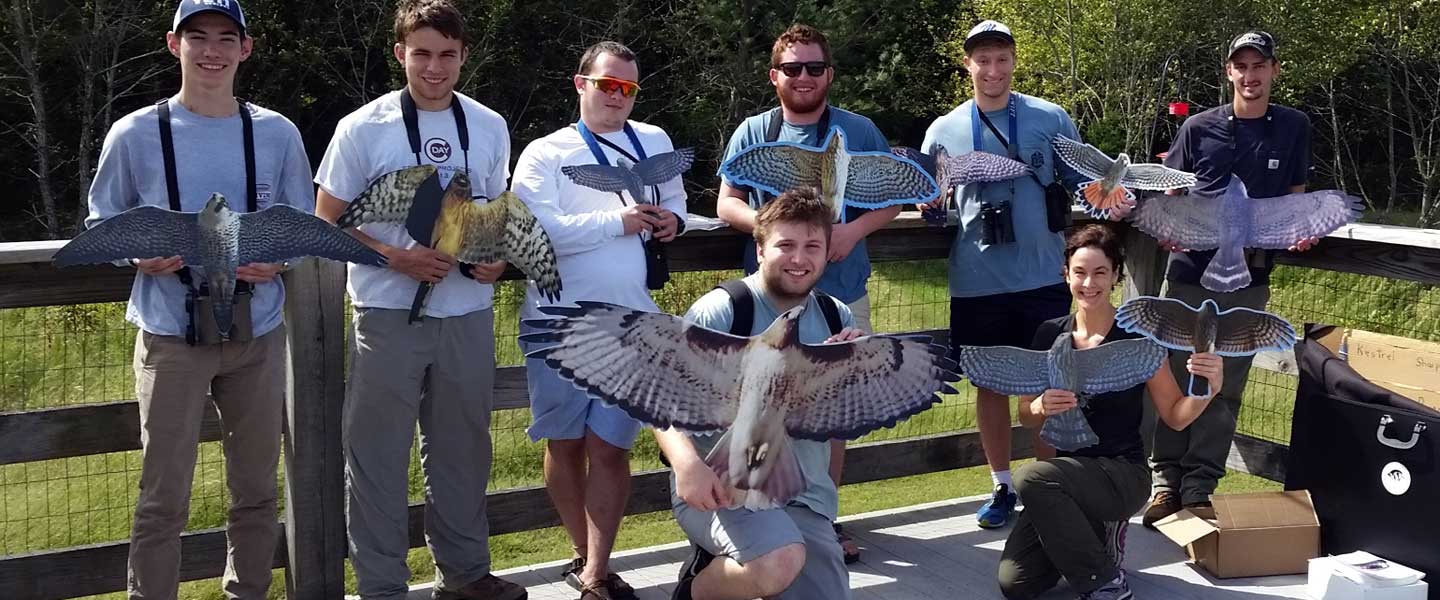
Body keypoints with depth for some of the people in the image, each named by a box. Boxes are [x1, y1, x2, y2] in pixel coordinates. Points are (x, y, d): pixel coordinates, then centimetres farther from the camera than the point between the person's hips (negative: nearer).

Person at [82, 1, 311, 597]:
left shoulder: (278, 134, 3)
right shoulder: (135, 134, -2)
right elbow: (101, 222, 6)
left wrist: (276, 261, -12)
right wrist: (138, 255, -16)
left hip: (259, 333, 3)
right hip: (171, 335, -2)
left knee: (256, 490, 13)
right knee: (163, 498, -1)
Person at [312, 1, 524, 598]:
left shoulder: (490, 128, 5)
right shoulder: (363, 128, -5)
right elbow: (328, 223, -1)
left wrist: (498, 256, -3)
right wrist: (393, 257, -16)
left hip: (468, 313, 3)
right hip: (390, 315, -3)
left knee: (461, 447, 14)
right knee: (378, 453, 3)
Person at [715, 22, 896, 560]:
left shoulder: (860, 131, 3)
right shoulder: (752, 133, 2)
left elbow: (890, 199, 5)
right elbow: (726, 205, 1)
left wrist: (853, 230, -15)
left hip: (842, 294, 1)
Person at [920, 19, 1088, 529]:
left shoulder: (1050, 119, 2)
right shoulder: (944, 131, 5)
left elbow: (1083, 184, 3)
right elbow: (930, 202, 9)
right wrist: (931, 201, -14)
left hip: (1042, 278, -1)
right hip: (977, 283, 1)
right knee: (990, 384, 11)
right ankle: (1003, 487, 25)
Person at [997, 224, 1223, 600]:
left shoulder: (1137, 337, -10)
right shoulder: (1050, 335, 1)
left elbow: (1175, 417, -5)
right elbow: (1026, 417, 8)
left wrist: (1207, 387, -25)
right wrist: (1043, 406, -16)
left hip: (1123, 474, -4)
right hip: (1068, 473, 4)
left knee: (1031, 477, -34)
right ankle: (1090, 534, 18)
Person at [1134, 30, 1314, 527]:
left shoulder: (1293, 127, 6)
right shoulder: (1199, 128, 2)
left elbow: (1295, 197, 13)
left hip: (1249, 277, 1)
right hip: (1189, 268, -1)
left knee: (1226, 387, 5)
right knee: (1174, 377, 3)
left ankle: (1199, 486, 12)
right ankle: (1166, 478, 13)